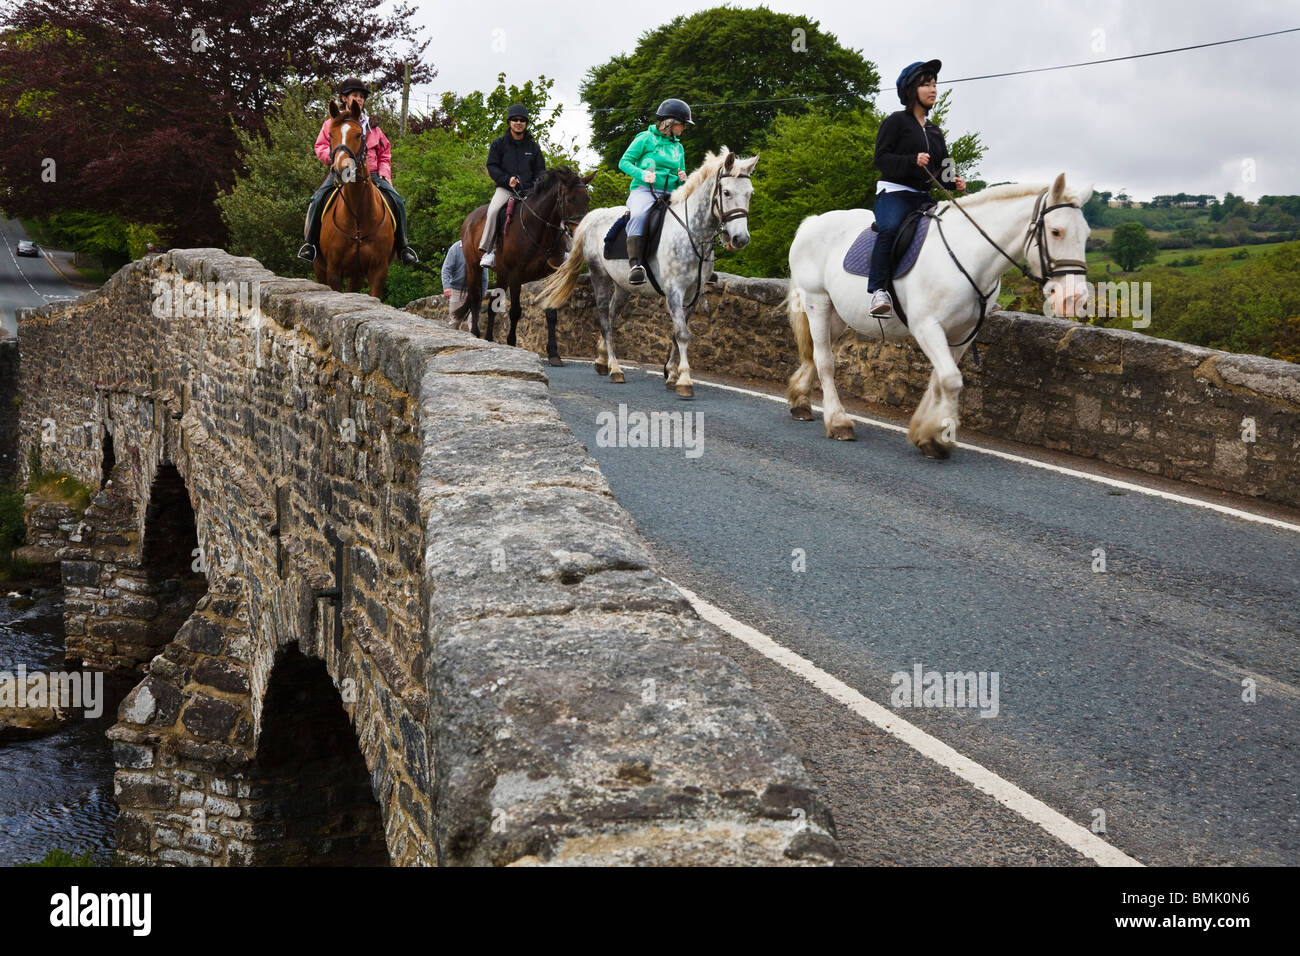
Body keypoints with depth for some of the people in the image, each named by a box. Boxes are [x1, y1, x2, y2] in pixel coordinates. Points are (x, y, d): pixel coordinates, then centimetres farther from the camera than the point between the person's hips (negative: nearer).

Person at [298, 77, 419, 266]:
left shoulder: (372, 126, 18)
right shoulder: (332, 123, 11)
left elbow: (385, 153, 21)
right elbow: (320, 148, 8)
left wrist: (384, 172, 3)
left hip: (370, 174, 2)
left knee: (397, 201, -18)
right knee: (318, 199, -28)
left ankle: (402, 246, -6)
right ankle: (311, 243, -17)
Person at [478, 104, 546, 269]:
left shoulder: (533, 146, 16)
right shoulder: (499, 144, 9)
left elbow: (540, 169, 17)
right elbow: (492, 166, 4)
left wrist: (539, 181, -7)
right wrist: (507, 180, -14)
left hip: (528, 190, 3)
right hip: (505, 188, -3)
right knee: (494, 210, -31)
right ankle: (487, 250, -28)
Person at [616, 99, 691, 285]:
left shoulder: (678, 147, 23)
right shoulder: (646, 139, 6)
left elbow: (680, 173, 31)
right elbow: (624, 162, 3)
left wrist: (682, 178, 5)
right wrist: (642, 174, -16)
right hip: (643, 190, -6)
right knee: (639, 216, -38)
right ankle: (635, 265, -51)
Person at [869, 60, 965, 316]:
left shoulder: (935, 131, 22)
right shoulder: (896, 121, 2)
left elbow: (942, 168, 23)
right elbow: (881, 158, -8)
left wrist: (954, 181, 1)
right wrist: (913, 161, -22)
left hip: (923, 196, 7)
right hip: (894, 192, -7)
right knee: (889, 228, -36)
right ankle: (878, 290, -39)